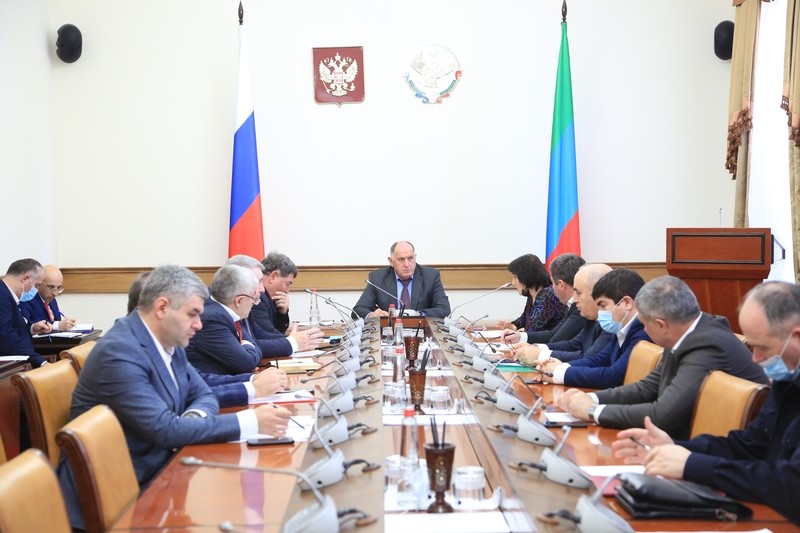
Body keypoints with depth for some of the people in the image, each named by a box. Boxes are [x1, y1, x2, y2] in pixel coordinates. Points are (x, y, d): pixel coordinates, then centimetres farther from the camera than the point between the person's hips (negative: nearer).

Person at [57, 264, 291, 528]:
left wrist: (194, 418, -13)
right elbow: (165, 429, -26)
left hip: (153, 471, 8)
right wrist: (250, 422, -25)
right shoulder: (119, 352, -22)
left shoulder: (168, 342, 4)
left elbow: (203, 395, 12)